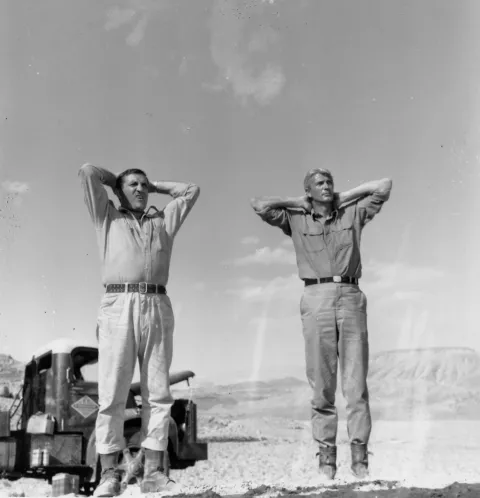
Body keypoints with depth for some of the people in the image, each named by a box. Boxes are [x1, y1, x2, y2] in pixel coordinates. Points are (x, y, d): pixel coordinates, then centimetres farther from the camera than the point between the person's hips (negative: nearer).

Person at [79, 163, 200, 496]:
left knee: (158, 394, -2)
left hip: (157, 308, 2)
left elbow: (191, 190, 26)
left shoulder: (164, 220, 24)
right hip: (118, 306, -2)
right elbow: (87, 172, 12)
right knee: (112, 394, -5)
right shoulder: (108, 217, 18)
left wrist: (156, 186, 32)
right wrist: (117, 180, 28)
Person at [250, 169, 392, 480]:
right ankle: (326, 454, 4)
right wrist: (298, 203, 13)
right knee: (322, 384, -2)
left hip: (351, 297, 1)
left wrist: (346, 196, 19)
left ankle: (360, 456, 1)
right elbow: (259, 205, 5)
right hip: (317, 299, -1)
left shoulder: (352, 213, 17)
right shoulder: (296, 219, 14)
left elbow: (385, 185, 17)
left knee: (356, 382, -2)